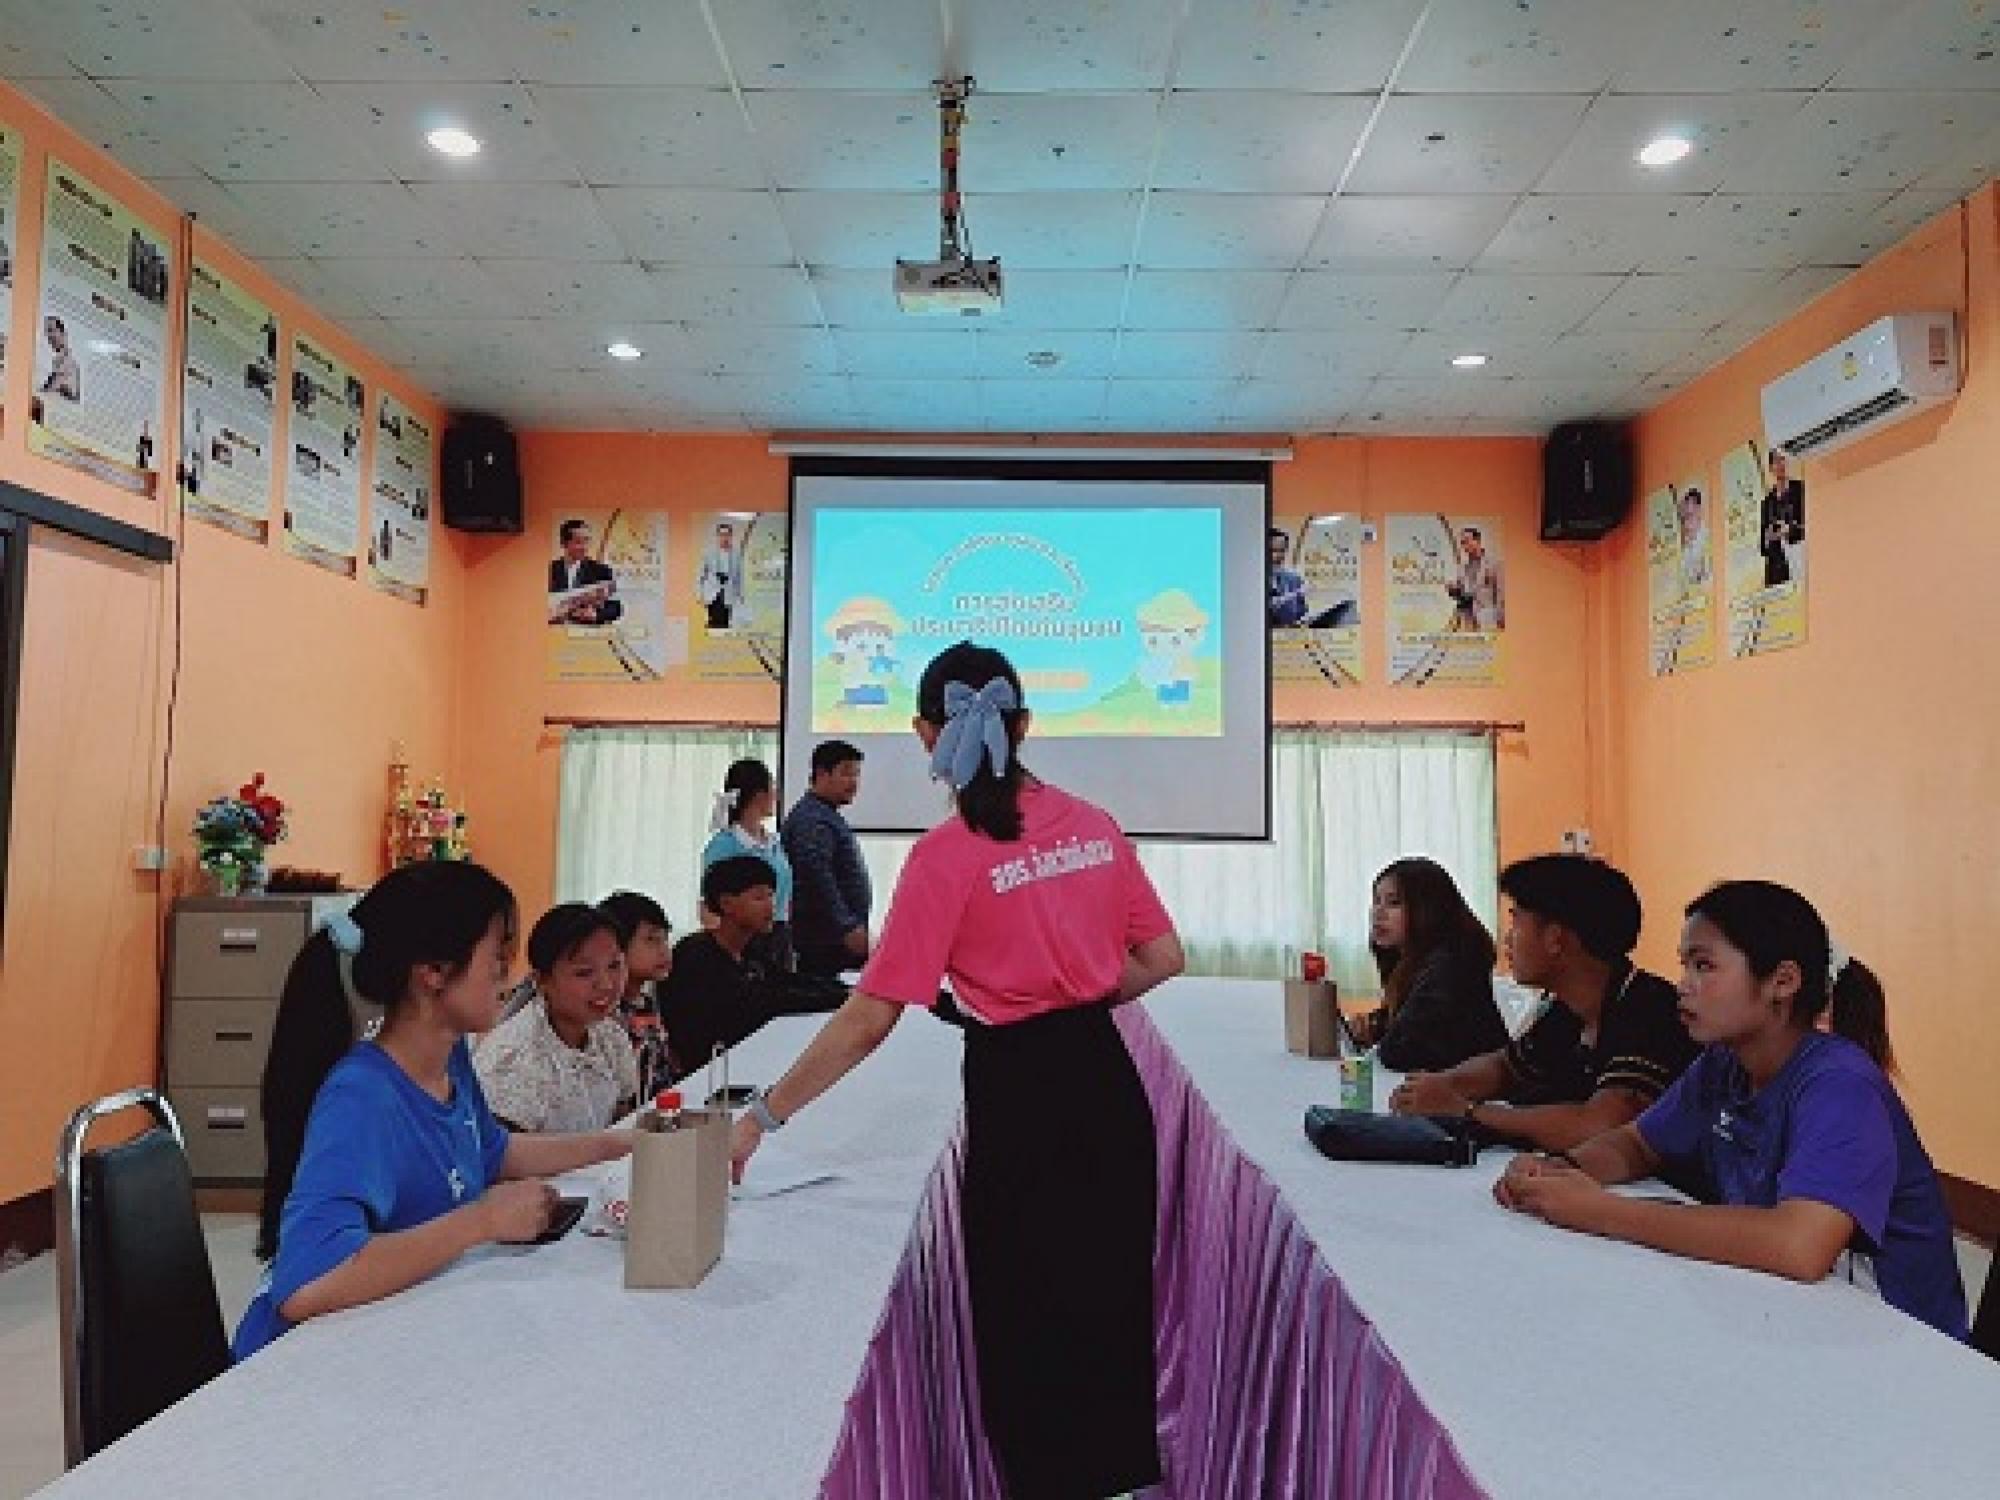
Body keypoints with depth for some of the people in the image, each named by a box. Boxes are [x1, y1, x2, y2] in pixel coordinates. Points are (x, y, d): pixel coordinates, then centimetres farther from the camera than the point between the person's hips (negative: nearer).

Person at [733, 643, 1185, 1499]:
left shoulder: (946, 856, -16)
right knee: (1111, 1294, 22)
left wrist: (763, 1116, -12)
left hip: (1020, 1095, -6)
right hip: (1106, 1082, 6)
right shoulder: (1093, 826, 0)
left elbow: (869, 1018, -18)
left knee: (1027, 1312, 12)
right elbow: (1162, 958, 5)